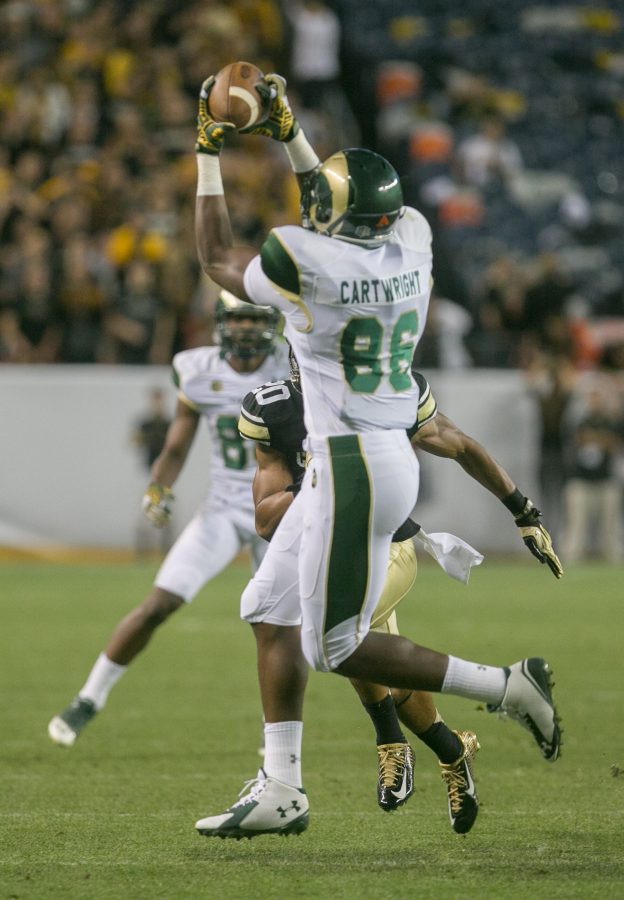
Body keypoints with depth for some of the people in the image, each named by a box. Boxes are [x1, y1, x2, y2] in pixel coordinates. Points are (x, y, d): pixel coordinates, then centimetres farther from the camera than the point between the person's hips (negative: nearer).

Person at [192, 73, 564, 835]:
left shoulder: (302, 262, -18)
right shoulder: (410, 238, 0)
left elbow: (217, 258, 3)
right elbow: (336, 226, 25)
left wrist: (208, 156, 10)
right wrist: (288, 133, 25)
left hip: (352, 468, -9)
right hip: (389, 454, 9)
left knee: (334, 649, 0)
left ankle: (505, 687, -4)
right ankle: (279, 791, 18)